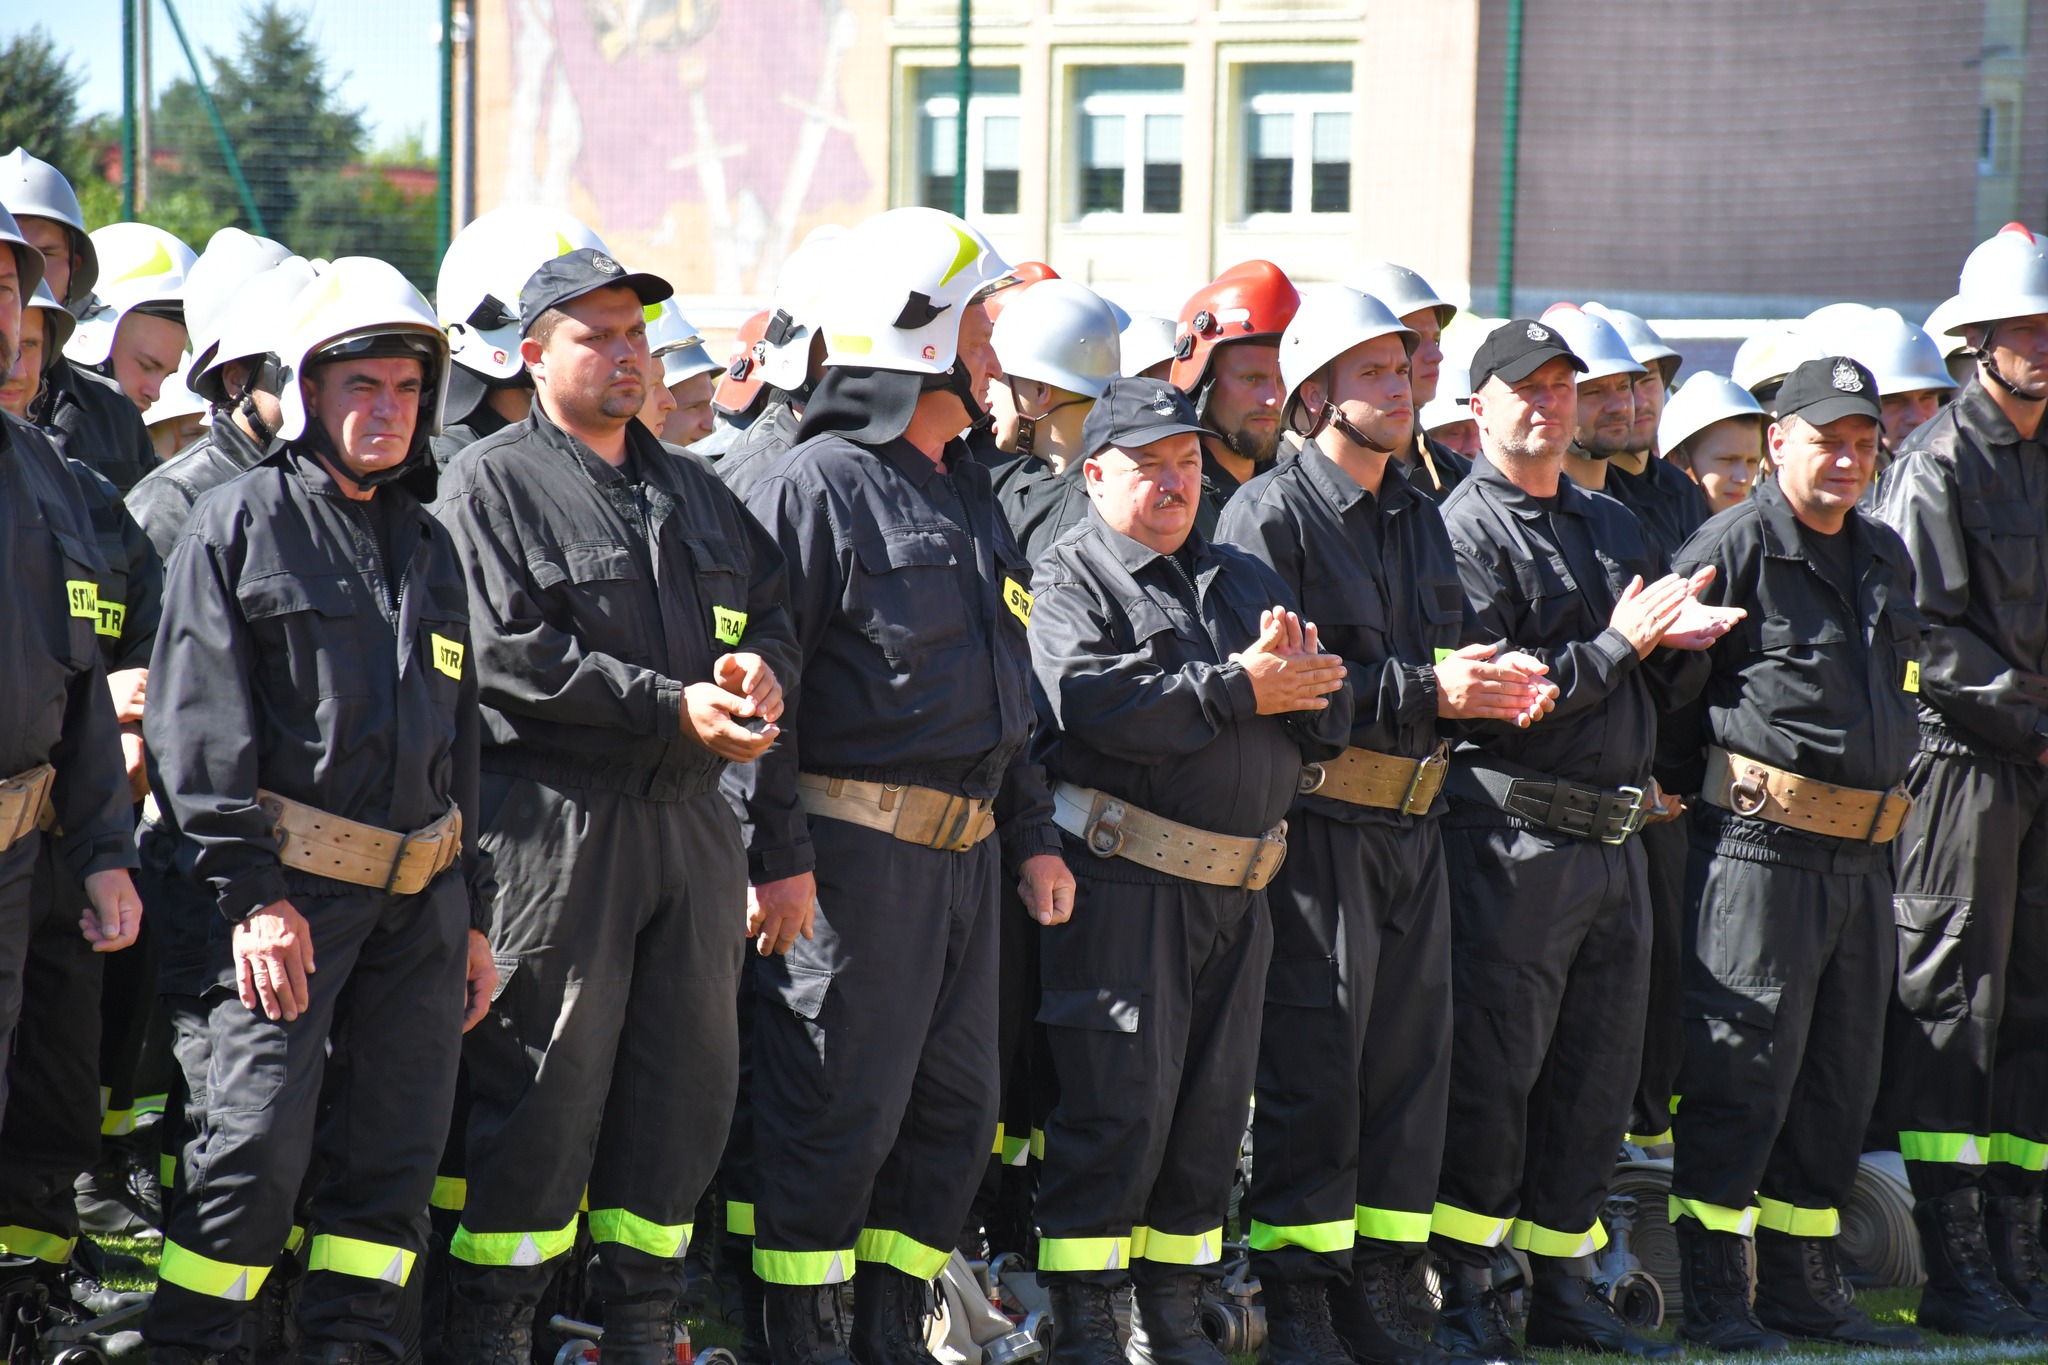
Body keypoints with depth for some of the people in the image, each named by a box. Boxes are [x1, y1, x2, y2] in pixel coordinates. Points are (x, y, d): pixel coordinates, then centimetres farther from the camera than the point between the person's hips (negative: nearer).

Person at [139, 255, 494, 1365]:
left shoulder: (428, 546, 19)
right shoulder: (240, 523, 0)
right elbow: (198, 722, -8)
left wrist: (472, 915, 19)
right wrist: (249, 890, -16)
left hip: (421, 894, 6)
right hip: (293, 882, -6)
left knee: (395, 1148, 5)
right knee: (259, 1141, -10)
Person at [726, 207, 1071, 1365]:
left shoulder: (970, 496, 19)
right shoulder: (817, 486, -9)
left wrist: (1034, 833, 18)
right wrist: (777, 855, -18)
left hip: (965, 849, 9)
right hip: (855, 848, -9)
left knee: (958, 1104, 11)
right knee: (839, 1108, -5)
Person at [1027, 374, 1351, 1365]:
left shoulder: (1245, 579, 21)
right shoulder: (1069, 578, -1)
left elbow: (1329, 719, 15)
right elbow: (1093, 699, -20)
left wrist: (1297, 673, -9)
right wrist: (1238, 690, -14)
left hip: (1239, 884, 7)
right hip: (1123, 877, -7)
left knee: (1213, 1105, 10)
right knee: (1119, 1100, -8)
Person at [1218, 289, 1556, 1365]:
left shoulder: (1418, 515, 18)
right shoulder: (1270, 514, -7)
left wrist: (1495, 686, -1)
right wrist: (1425, 691, -20)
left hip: (1413, 822, 8)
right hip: (1318, 821, -7)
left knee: (1409, 1053, 8)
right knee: (1311, 1060, -6)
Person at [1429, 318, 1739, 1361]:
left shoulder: (1613, 526, 19)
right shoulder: (1465, 529, -6)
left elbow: (1671, 686, 21)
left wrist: (1686, 642, -1)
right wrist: (1617, 646, -16)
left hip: (1616, 839, 8)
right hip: (1512, 835, -8)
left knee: (1598, 1076, 11)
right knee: (1491, 1071, -5)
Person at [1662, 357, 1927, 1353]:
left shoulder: (1884, 556, 17)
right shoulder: (1734, 548, -8)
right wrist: (1719, 760, -6)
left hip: (1863, 856, 8)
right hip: (1760, 849, -8)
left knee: (1840, 1079, 12)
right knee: (1743, 1073, -6)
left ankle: (1805, 1286, 21)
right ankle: (1713, 1297, 0)